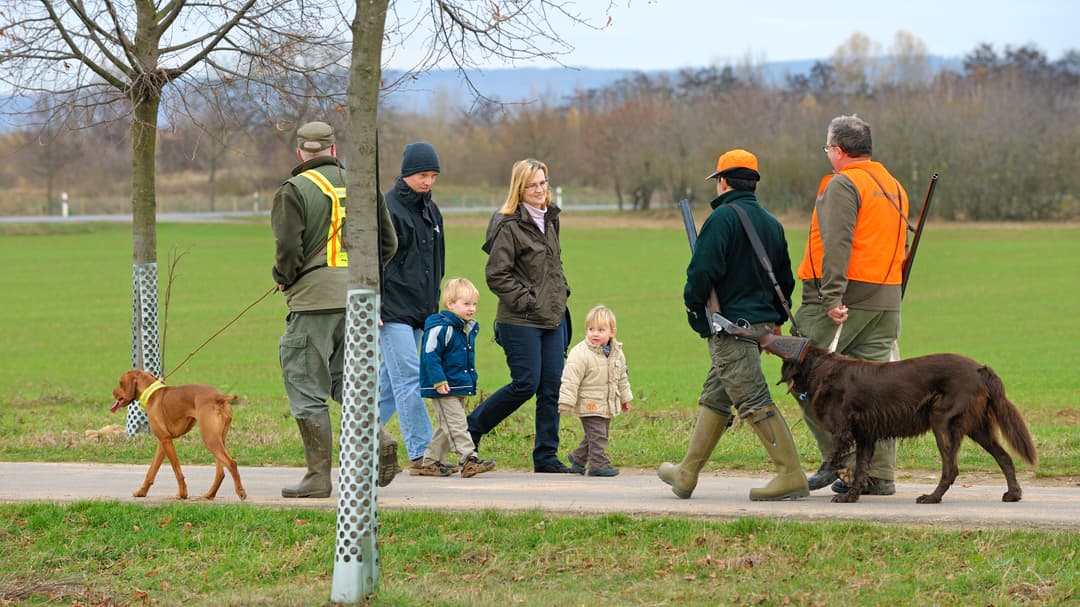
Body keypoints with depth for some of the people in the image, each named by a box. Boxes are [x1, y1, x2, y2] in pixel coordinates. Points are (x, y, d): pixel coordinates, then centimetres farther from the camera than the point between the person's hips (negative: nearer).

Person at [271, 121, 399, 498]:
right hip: (357, 300, 6)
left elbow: (288, 247, -16)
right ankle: (379, 438, -3)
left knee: (308, 391, 2)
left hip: (314, 300, -6)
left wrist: (283, 280, 3)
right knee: (345, 379, 20)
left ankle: (318, 477, 1)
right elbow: (387, 242, 10)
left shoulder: (294, 191, -7)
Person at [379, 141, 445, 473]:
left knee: (389, 381, 9)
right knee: (409, 379, -11)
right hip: (393, 310, -8)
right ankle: (421, 452, -12)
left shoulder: (431, 211, 16)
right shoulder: (386, 208, -9)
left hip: (419, 311, 8)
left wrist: (433, 307, 22)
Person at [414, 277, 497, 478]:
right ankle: (468, 459, -17)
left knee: (445, 427, 13)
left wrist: (471, 381, 24)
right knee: (456, 424, -12)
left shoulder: (470, 328, 13)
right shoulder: (440, 328, -17)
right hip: (444, 388, -9)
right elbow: (430, 355, -19)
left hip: (460, 387, 9)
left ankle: (429, 462, 21)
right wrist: (438, 381, -24)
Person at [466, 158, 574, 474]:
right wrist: (527, 301, -15)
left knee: (552, 388, 4)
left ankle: (546, 456, 10)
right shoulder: (509, 225, -12)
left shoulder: (550, 220, 13)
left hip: (553, 318, 7)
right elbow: (496, 275, -14)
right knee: (526, 384, -9)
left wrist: (562, 292, 12)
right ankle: (470, 429, 9)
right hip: (521, 321, -7)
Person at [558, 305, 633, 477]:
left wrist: (625, 398, 24)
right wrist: (566, 403, -21)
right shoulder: (580, 353, -18)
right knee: (597, 435, -10)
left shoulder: (617, 353, 3)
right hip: (589, 405, -7)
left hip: (608, 404, 7)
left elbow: (622, 378, 18)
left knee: (598, 436, 15)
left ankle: (577, 458, 32)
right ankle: (599, 464, -3)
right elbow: (570, 379, -19)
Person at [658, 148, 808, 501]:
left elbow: (703, 270, -20)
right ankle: (686, 474, 24)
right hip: (761, 323, 9)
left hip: (731, 327, -9)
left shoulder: (723, 217, -12)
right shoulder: (771, 224, 15)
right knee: (714, 399, 17)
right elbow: (785, 278, 20)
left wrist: (694, 304, -3)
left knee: (754, 402, -10)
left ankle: (791, 476, -15)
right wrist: (776, 319, 28)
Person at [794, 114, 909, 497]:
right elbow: (901, 248, 19)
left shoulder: (843, 185, -8)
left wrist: (832, 297, -23)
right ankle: (880, 475, 7)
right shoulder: (895, 188, 19)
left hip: (844, 296, -8)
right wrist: (889, 299, 20)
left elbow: (837, 245, -19)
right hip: (886, 301, 8)